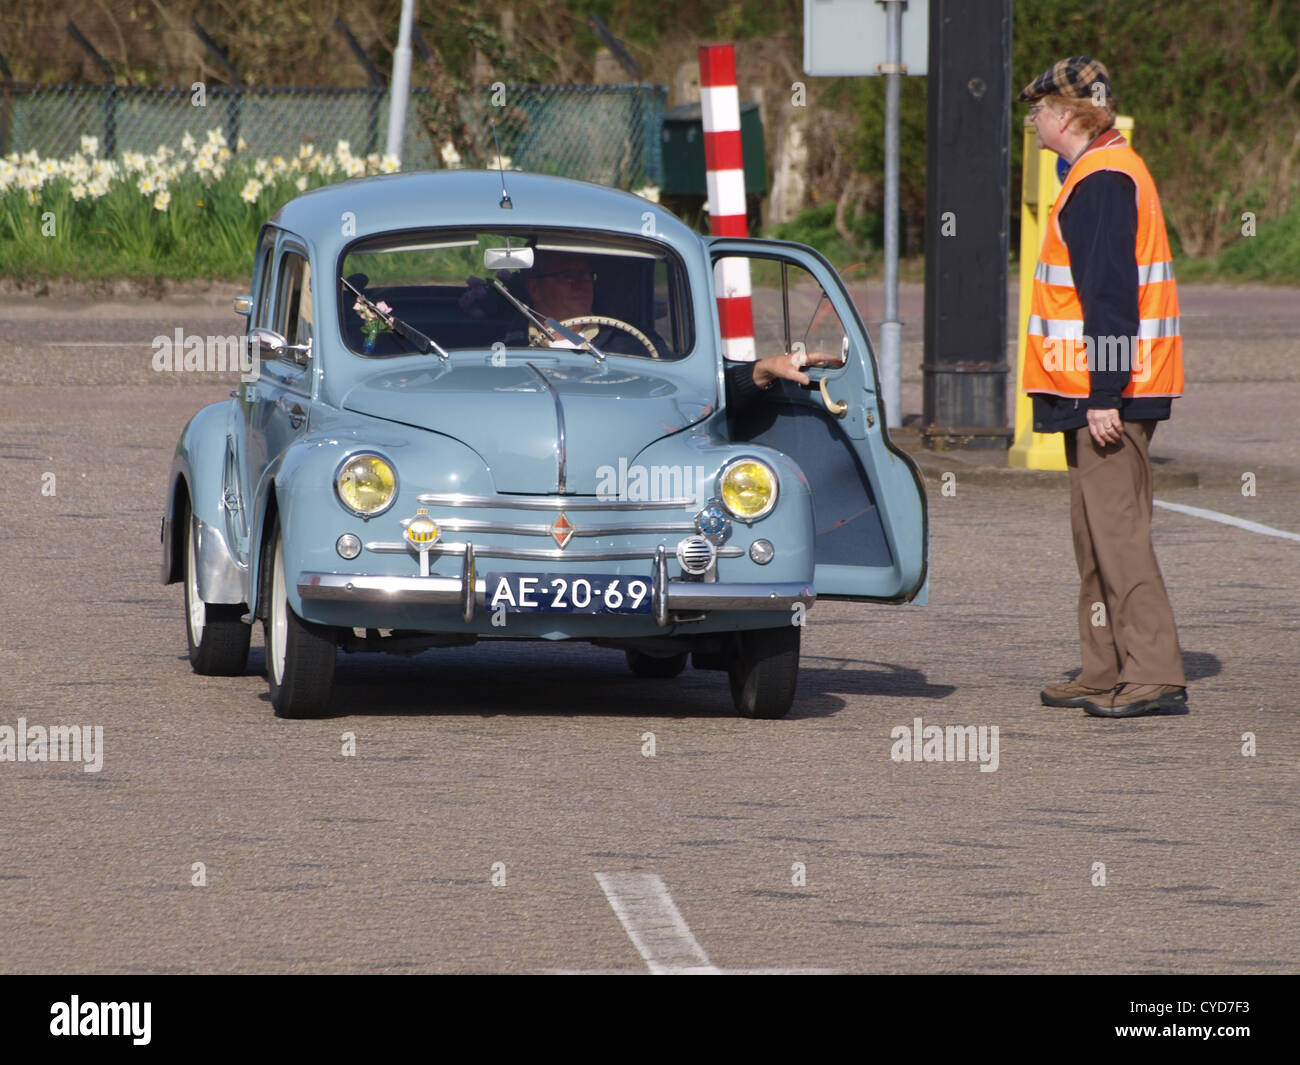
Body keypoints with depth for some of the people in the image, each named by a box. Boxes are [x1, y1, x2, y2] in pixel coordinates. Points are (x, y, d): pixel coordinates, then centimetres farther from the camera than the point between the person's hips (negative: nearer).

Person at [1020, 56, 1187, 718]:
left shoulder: (1103, 181, -15)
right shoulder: (1106, 173, 17)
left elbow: (1111, 293, -21)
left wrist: (1103, 394, -23)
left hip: (1104, 392, -11)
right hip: (1093, 391, 11)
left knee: (1117, 532, -11)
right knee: (1095, 534, 14)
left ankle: (1155, 676, -14)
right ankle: (1107, 672, 19)